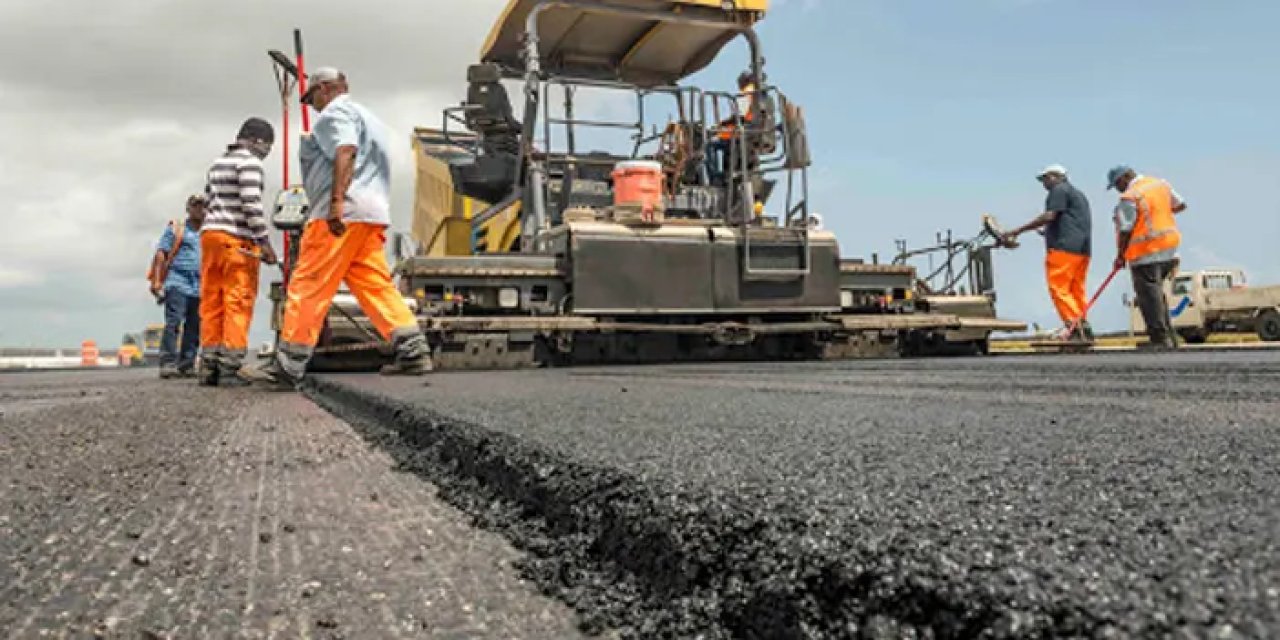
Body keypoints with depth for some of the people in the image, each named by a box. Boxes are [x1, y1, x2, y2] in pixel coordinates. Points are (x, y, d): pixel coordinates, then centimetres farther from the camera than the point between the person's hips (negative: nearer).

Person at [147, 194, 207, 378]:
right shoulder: (175, 228, 11)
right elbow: (160, 254, 3)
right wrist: (157, 281, -9)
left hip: (200, 287, 5)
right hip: (177, 282, -5)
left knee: (194, 328, 2)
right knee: (173, 322, -16)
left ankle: (186, 365, 6)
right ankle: (168, 363, -20)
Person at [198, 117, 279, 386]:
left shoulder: (217, 164, 22)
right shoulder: (250, 162, -5)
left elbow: (209, 202, 20)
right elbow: (251, 203, -15)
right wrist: (264, 241, -16)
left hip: (210, 234, 8)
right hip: (237, 239, -8)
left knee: (212, 303, 7)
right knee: (238, 303, -7)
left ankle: (208, 368, 6)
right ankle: (229, 369, -11)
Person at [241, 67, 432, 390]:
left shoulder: (335, 112, 1)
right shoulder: (368, 118, 31)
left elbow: (345, 152, -18)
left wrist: (337, 201, -27)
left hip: (343, 213, -9)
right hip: (374, 214, 9)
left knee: (308, 288, -8)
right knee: (377, 286, 6)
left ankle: (287, 368, -8)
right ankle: (414, 352, -3)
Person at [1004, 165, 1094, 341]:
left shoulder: (1059, 190, -1)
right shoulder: (1078, 193, 29)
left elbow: (1049, 216, -14)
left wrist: (1018, 231, -15)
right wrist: (1048, 232, 32)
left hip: (1064, 247, -10)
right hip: (1082, 249, 10)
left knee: (1058, 287, -12)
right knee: (1076, 289, 9)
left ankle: (1072, 324, -21)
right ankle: (1083, 325, 4)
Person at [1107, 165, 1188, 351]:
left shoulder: (1130, 197, -14)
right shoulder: (1160, 184, 10)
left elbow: (1125, 230, -15)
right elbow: (1180, 205, 19)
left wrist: (1120, 256, -5)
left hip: (1146, 254, -8)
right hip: (1169, 247, 9)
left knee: (1150, 296, -3)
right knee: (1157, 293, 17)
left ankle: (1160, 339, -2)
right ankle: (1168, 337, 19)